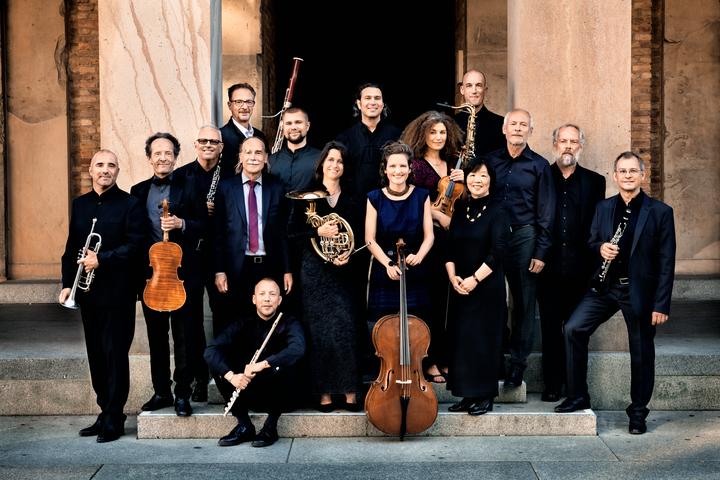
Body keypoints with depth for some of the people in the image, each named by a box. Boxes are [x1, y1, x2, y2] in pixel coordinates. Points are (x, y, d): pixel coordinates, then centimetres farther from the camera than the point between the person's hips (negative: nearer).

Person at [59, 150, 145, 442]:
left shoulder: (130, 205, -3)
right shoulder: (80, 204, 14)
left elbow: (134, 246, -11)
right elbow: (72, 247, 15)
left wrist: (101, 259, -20)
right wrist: (67, 283, 7)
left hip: (117, 293, -6)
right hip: (87, 292, 6)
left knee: (115, 355, -2)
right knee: (96, 355, 10)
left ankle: (113, 420, 4)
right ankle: (105, 412, 20)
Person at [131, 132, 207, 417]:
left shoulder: (189, 187, 2)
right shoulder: (138, 191, 12)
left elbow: (203, 225, 0)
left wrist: (181, 224, -18)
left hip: (183, 272, -3)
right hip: (150, 272, 3)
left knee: (184, 336, -1)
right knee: (156, 335, 10)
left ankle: (182, 394, 8)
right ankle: (161, 391, 21)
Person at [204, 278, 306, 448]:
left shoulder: (289, 323, -10)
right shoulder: (244, 324, -2)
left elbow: (297, 349, -33)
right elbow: (210, 350, -15)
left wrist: (262, 364, -42)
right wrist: (231, 376, -32)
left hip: (278, 396, -3)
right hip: (249, 393, 3)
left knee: (280, 365, -33)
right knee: (217, 364, -17)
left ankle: (271, 426, -15)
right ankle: (244, 425, -11)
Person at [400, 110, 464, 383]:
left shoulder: (452, 164, 15)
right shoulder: (416, 164, -1)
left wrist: (462, 181, 0)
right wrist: (439, 215, -15)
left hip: (451, 237, 5)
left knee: (448, 299, 6)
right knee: (431, 299, -4)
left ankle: (444, 358, 17)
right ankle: (429, 361, 4)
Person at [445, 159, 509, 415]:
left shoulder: (497, 211, -5)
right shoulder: (461, 209, 11)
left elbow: (497, 252, -12)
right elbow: (450, 248, 9)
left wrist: (475, 279, -15)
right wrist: (452, 276, -5)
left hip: (487, 286, -5)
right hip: (460, 286, 5)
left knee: (484, 337, -2)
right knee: (461, 337, 5)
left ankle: (485, 396, 9)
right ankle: (468, 394, 15)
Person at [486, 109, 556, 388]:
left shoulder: (539, 165, 3)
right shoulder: (490, 160, 10)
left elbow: (546, 213, 1)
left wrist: (540, 252, -5)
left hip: (524, 237, -1)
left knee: (524, 302, 3)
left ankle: (518, 362, 12)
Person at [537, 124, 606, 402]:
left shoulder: (594, 181, 10)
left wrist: (594, 262, -2)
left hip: (580, 271, 1)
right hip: (549, 269, 0)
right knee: (551, 330, 4)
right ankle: (552, 385, 13)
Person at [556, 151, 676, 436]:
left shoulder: (660, 212, -4)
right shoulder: (603, 208, 8)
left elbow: (666, 261, -6)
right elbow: (592, 242, 16)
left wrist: (661, 305, -10)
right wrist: (600, 248, -10)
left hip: (640, 291, -3)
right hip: (605, 286, 3)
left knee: (641, 352, 6)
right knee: (573, 329, -11)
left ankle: (638, 413, 24)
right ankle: (577, 397, 4)